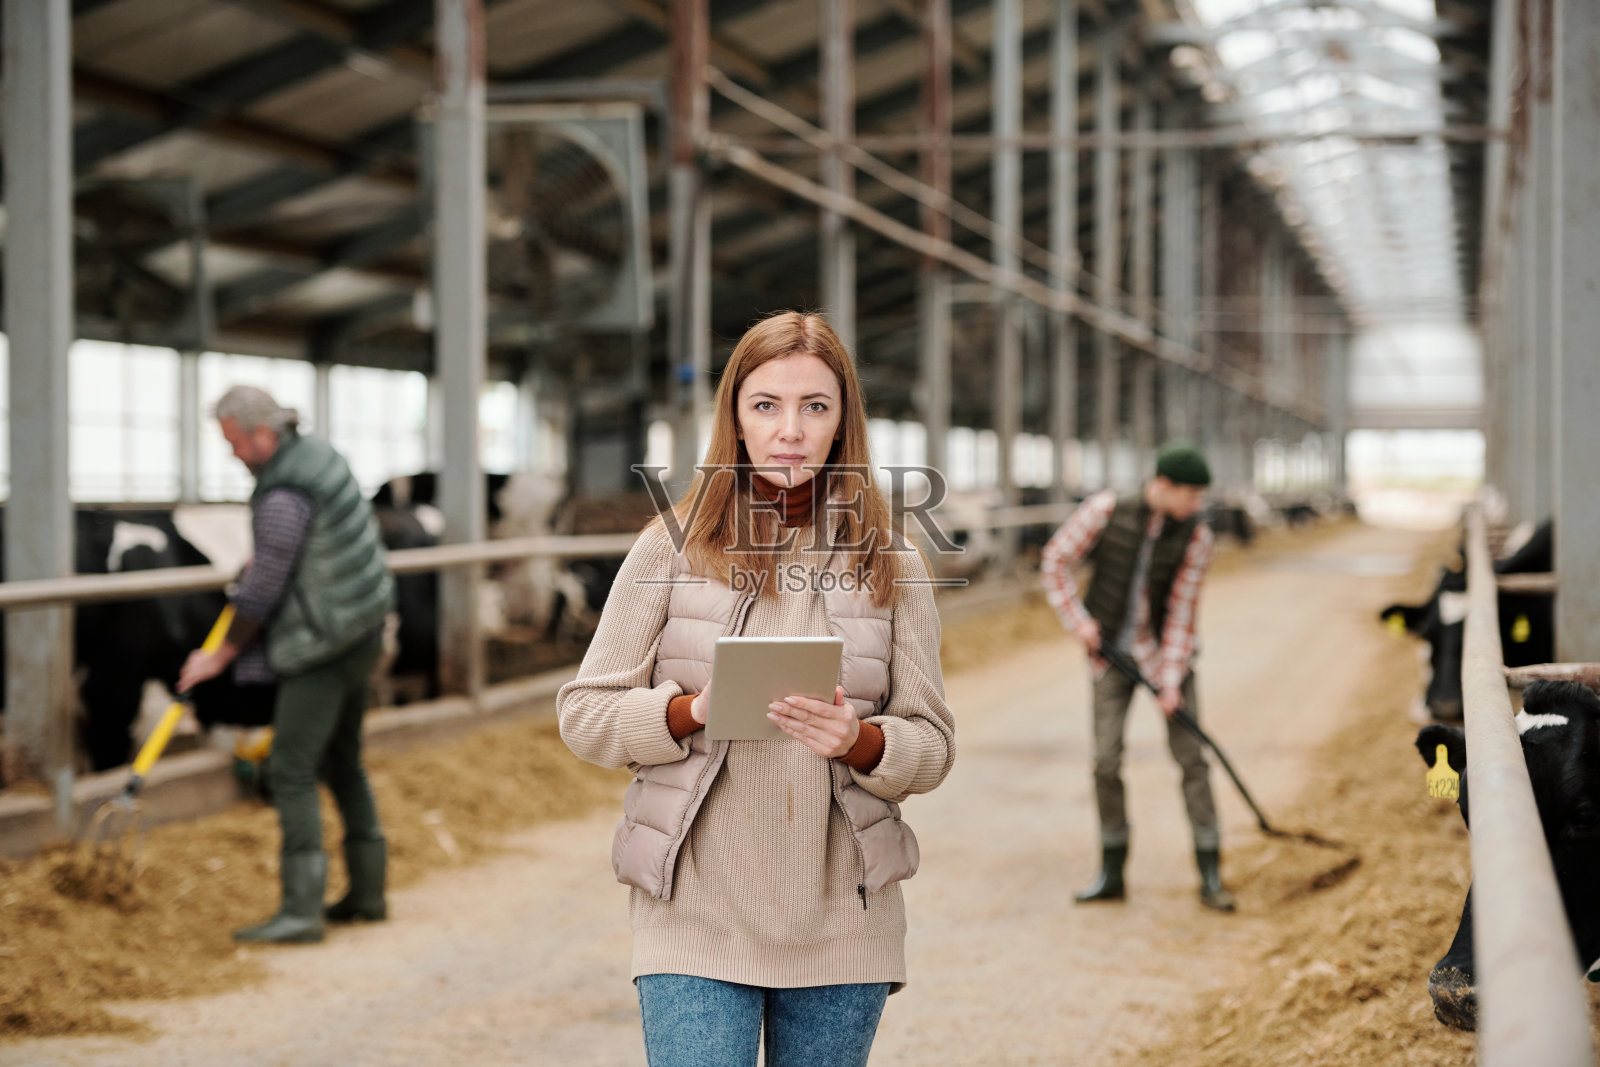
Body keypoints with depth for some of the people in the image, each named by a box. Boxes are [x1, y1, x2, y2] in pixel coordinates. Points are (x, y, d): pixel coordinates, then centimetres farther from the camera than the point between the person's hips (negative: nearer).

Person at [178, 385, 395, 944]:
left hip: (325, 641, -10)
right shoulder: (315, 451, 7)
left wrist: (219, 657, -9)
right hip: (359, 628, 10)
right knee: (341, 759, 18)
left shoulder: (283, 496, -24)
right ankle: (367, 892, 23)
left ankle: (301, 911, -12)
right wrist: (264, 559, 28)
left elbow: (265, 589, -19)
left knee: (291, 770, -10)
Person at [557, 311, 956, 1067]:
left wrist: (860, 740, -17)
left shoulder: (890, 565, 6)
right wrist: (695, 709, -16)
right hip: (696, 916, -2)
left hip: (840, 921, 2)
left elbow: (931, 745, 5)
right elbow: (584, 714, 2)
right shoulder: (672, 548, 2)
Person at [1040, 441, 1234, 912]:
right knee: (1106, 760, -4)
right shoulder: (1106, 510, -13)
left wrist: (1172, 679, -15)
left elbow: (1182, 609, -11)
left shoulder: (1196, 537, -11)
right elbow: (1055, 561, -5)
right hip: (1111, 649, 0)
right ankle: (1112, 873, 9)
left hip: (1165, 651, 0)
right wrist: (1079, 622, -10)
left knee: (1191, 757, -4)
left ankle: (1210, 877, 1)